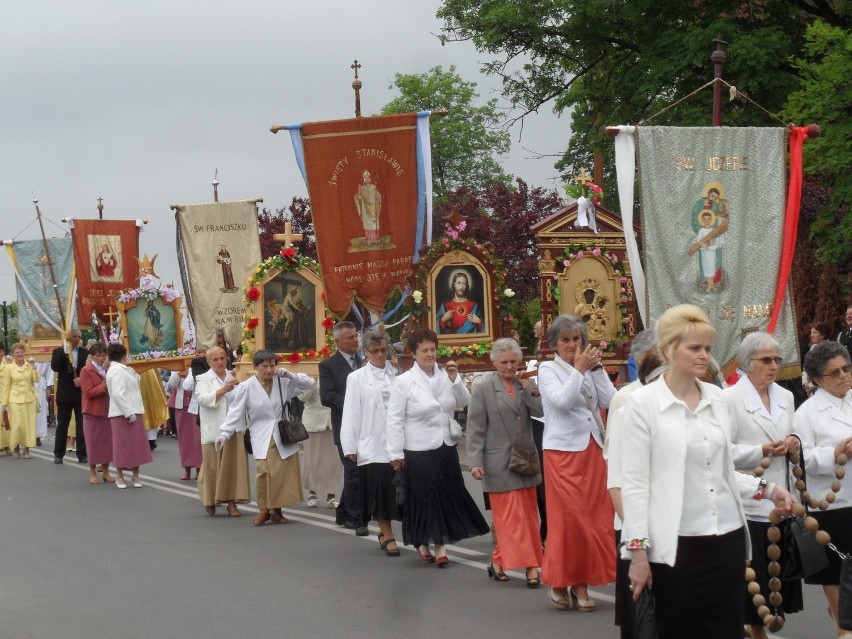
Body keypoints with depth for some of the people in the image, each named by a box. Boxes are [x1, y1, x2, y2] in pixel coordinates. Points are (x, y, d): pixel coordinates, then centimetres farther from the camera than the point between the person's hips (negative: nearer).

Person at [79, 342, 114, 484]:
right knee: (93, 442, 0)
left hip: (107, 410, 5)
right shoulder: (86, 370, -6)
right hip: (92, 411, -5)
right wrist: (103, 387, -24)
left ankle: (105, 471, 15)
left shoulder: (107, 369, 11)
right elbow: (88, 392, -14)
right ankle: (92, 473, 8)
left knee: (107, 441, 6)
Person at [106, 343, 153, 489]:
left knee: (135, 443, 11)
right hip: (123, 414, -10)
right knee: (123, 444, -2)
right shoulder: (118, 371, -15)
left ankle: (135, 476, 16)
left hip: (132, 412, 10)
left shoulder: (121, 370, 16)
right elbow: (118, 394, -23)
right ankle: (119, 476, 7)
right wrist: (129, 412, -24)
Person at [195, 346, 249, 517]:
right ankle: (210, 501, 16)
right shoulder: (203, 379, 3)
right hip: (213, 431, -3)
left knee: (233, 466, -2)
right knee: (212, 466, 0)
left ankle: (232, 502, 3)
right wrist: (223, 390, -24)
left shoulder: (233, 378, 16)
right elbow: (202, 398, -14)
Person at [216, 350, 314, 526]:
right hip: (262, 438, -3)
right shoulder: (246, 388, -2)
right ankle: (264, 509, 1)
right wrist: (224, 433, -11)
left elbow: (308, 384, 7)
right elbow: (235, 412, -3)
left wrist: (290, 376, -9)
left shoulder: (283, 382, 4)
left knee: (284, 473, 0)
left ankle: (276, 510, 15)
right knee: (264, 472, -16)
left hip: (284, 436, 3)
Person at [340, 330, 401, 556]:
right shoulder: (357, 378, 4)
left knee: (396, 491, 3)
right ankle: (388, 537, 5)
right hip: (372, 444, -2)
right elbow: (351, 414, 2)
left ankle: (384, 531, 20)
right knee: (379, 492, -3)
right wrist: (350, 447, -2)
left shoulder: (397, 376, 7)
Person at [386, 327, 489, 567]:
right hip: (419, 451, -4)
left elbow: (464, 402, 2)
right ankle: (421, 542, 18)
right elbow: (395, 420, -8)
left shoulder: (445, 376, 4)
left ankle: (440, 544, 14)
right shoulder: (405, 382, -8)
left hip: (446, 447, 4)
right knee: (422, 498, 3)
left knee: (446, 496, 6)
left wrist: (455, 379, -10)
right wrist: (396, 453, -9)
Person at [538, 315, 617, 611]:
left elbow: (610, 400, -2)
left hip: (592, 450, 5)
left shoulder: (590, 369, 11)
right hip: (563, 450, -5)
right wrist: (579, 370, -14)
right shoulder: (548, 369, 0)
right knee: (568, 517, -6)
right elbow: (562, 400, -18)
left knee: (593, 517, 4)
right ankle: (559, 583, 7)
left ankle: (581, 583, 10)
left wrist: (596, 368, -6)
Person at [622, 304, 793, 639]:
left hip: (727, 539, 5)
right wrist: (638, 552, -11)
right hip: (675, 545, -5)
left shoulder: (716, 398, 10)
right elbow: (634, 483, -7)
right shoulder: (643, 403, -5)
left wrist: (767, 489, 5)